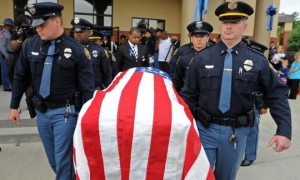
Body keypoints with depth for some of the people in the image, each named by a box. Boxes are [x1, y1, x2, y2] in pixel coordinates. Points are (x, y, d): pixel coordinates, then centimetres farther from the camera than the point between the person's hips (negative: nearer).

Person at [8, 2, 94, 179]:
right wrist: (14, 106, 13)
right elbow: (20, 77, 10)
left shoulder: (77, 50, -14)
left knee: (63, 160, 3)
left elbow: (88, 87, -10)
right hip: (41, 111, 5)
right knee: (54, 160, 18)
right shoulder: (30, 45, -2)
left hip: (65, 112, -4)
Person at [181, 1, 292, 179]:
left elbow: (277, 95, 0)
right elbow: (189, 96, 0)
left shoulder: (257, 60, -5)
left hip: (236, 131, 1)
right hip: (205, 128, -1)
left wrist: (284, 130, -9)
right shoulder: (202, 57, -4)